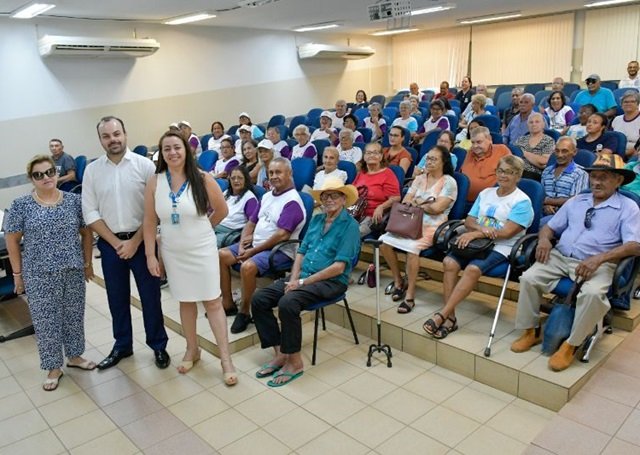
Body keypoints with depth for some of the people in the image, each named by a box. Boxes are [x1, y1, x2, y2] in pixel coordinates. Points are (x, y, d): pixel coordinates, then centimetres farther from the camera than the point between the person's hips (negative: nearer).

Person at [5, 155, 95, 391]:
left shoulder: (74, 201, 1)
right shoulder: (21, 205, -5)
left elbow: (86, 233, 8)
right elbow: (12, 240, -1)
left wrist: (87, 263, 7)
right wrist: (18, 274, -1)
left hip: (73, 272, 2)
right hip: (39, 275, -2)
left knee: (74, 316, 14)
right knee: (45, 321, 7)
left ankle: (74, 356, 33)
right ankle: (54, 367, 22)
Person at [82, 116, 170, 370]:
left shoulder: (145, 165, -7)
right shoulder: (92, 170, 1)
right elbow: (90, 213, 0)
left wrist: (135, 241, -11)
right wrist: (116, 242, -7)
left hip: (142, 240, -2)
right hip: (110, 243, 3)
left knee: (150, 295, 6)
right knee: (117, 298, 14)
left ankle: (158, 345, 23)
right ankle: (122, 346, 32)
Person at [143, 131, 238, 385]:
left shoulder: (202, 179, -11)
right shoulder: (154, 183, -4)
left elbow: (222, 211, -1)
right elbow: (149, 221, -1)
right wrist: (150, 255, -4)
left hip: (202, 250, -2)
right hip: (172, 253, 3)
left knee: (212, 302, 0)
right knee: (185, 301, 15)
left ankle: (225, 358, 8)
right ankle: (192, 350, 32)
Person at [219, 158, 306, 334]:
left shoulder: (292, 201, -14)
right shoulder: (267, 196, 14)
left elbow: (281, 235, -22)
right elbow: (251, 223, 16)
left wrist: (253, 251, -17)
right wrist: (242, 244, -2)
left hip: (279, 250, -9)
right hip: (255, 244, 9)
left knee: (248, 266, -32)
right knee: (221, 255, -1)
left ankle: (244, 312, -11)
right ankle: (227, 303, 6)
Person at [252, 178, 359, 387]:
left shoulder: (350, 225, -7)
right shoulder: (316, 219, 15)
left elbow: (339, 267, -15)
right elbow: (301, 252, 15)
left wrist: (303, 282, -15)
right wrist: (294, 279, -4)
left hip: (331, 282, -7)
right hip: (302, 276, 7)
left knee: (287, 304, -32)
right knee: (259, 299, -10)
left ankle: (294, 362, -14)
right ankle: (279, 353, -2)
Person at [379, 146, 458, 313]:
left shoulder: (449, 182, 0)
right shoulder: (419, 179, 18)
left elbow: (437, 208, -12)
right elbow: (405, 201, 9)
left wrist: (415, 203, 0)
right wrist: (422, 203, -9)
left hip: (432, 227, -6)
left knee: (412, 247, -34)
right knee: (384, 241, -17)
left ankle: (410, 295, -21)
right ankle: (398, 280, 3)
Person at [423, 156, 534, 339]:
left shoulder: (522, 201, -2)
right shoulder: (485, 193, 16)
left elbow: (507, 232, -13)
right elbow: (469, 221, 12)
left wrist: (475, 234, -19)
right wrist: (481, 228, -12)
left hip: (501, 248, -5)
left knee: (473, 268, -33)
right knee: (449, 262, -23)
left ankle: (442, 315, -28)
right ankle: (450, 318, -20)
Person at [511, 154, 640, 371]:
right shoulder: (576, 201, 18)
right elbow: (550, 226, 20)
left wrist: (599, 259, -24)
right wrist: (544, 239, -6)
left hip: (598, 264, -4)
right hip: (559, 257, 5)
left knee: (592, 293, -34)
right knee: (528, 278, -18)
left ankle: (570, 346, -17)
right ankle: (531, 331, -1)